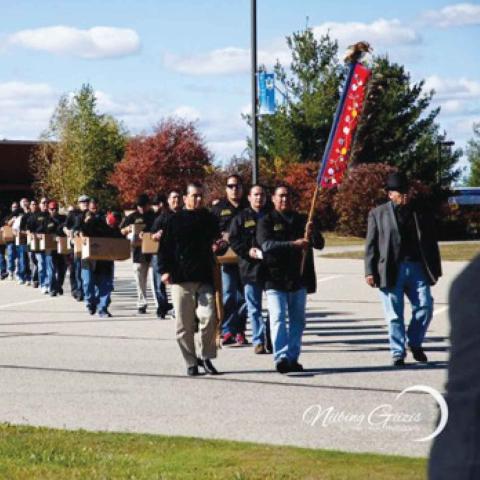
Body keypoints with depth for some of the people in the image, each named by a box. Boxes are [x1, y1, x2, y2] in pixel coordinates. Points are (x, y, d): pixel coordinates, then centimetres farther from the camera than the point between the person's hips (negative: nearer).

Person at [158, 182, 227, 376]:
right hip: (181, 279, -1)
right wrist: (165, 270, -8)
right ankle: (191, 362, 14)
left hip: (205, 278, 1)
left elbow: (218, 243, 23)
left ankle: (206, 357, 6)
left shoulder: (210, 219, 12)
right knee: (184, 325, 2)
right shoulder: (175, 220, 4)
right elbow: (165, 247, 3)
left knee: (208, 318, -13)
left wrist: (219, 247, 0)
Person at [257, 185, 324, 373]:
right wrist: (294, 244, -26)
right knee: (278, 318, -12)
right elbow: (266, 244, -15)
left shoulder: (301, 220, 15)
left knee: (298, 319, 7)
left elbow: (320, 244, 9)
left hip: (299, 278, 4)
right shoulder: (267, 221, 3)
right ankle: (280, 357, -17)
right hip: (275, 278, -4)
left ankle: (292, 357, 14)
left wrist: (312, 233, -14)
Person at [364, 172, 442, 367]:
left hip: (417, 268, 2)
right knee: (394, 315, -1)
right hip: (391, 271, -2)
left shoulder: (420, 214, 13)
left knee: (425, 306, -6)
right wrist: (370, 271, -4)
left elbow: (431, 243, 16)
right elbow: (371, 245, 4)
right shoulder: (378, 214, 7)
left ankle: (415, 343, 16)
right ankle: (398, 353, 7)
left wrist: (435, 270, 12)